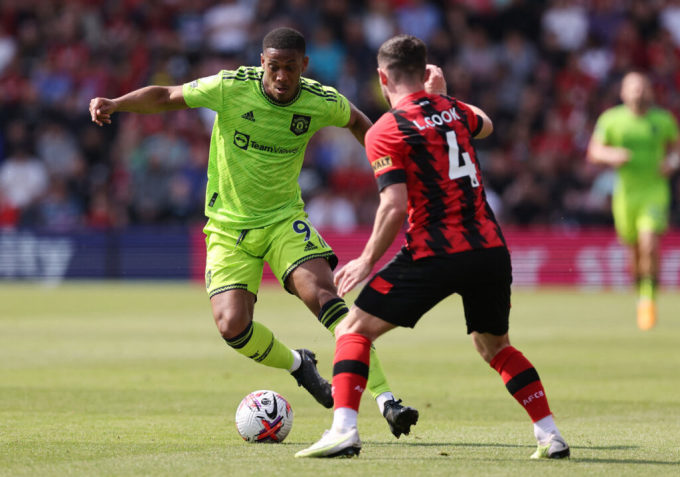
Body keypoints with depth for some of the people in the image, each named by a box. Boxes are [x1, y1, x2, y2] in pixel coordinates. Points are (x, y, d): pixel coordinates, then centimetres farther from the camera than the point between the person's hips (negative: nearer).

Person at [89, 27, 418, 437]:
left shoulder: (321, 102, -10)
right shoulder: (232, 87, -17)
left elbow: (356, 121, 14)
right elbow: (166, 96, -6)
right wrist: (114, 104, -19)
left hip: (284, 218, 0)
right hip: (229, 226, 0)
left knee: (323, 295, -24)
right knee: (232, 326, -17)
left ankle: (386, 399, -24)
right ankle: (298, 365, 16)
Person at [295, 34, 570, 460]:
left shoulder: (385, 132, -5)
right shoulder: (452, 110, 12)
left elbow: (395, 206, -13)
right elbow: (485, 125, 38)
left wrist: (367, 261, -3)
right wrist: (441, 93, 48)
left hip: (434, 254, -5)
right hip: (490, 249, 5)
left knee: (354, 331, 4)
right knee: (495, 347, 25)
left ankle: (344, 431, -13)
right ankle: (551, 436, 16)